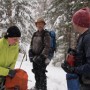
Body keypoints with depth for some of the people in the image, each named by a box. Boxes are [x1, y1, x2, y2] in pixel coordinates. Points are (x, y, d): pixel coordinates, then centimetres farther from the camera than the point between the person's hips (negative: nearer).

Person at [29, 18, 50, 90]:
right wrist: (31, 54, 5)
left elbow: (47, 47, -14)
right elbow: (32, 45, 17)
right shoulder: (35, 34, 12)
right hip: (35, 56, 6)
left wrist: (42, 56, -18)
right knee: (36, 72, 15)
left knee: (42, 73, -5)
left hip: (42, 57, -6)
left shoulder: (46, 34, -8)